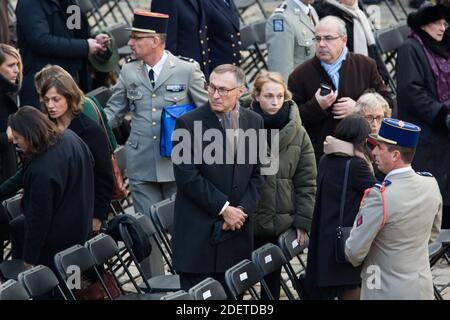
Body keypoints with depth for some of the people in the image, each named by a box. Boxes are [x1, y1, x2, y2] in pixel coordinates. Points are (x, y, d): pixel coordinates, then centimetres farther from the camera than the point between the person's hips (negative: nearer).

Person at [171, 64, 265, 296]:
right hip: (198, 232, -4)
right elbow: (187, 177, -11)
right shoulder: (188, 123, -6)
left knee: (230, 294, 5)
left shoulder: (254, 122, 9)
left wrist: (243, 210, -3)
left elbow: (257, 173, 11)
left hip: (237, 232, 4)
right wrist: (223, 208, -11)